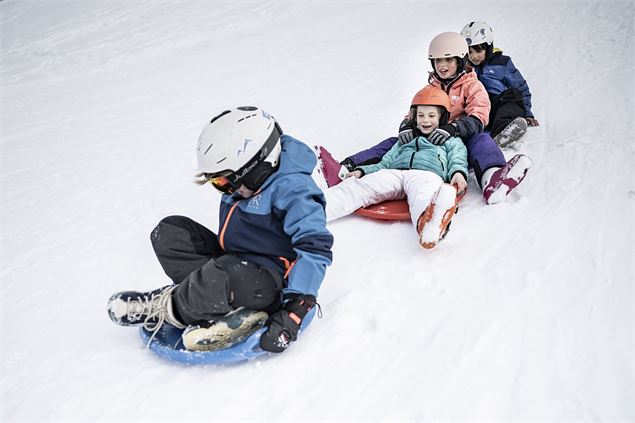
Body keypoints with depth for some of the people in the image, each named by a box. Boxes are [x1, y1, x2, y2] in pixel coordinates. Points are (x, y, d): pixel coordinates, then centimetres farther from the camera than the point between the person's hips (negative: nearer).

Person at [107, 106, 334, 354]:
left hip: (272, 282, -9)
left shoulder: (292, 188, -22)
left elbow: (315, 247, -30)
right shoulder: (245, 183, 4)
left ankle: (168, 308, -8)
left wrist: (295, 308, -36)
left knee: (226, 275, -42)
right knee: (169, 231, -1)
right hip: (234, 261, 10)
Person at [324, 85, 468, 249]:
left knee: (424, 197, -43)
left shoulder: (452, 141, 32)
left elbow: (458, 161, 15)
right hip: (393, 173, 3)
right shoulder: (406, 140, 41)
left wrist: (458, 173, -10)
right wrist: (361, 170, 14)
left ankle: (429, 224, -77)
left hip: (427, 173, -3)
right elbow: (385, 163, 32)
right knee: (355, 188, -27)